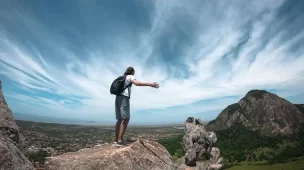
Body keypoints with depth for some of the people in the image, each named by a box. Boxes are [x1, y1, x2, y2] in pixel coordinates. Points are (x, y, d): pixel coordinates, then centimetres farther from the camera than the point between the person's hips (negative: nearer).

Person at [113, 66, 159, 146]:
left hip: (118, 98, 9)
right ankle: (120, 140, -20)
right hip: (124, 98, -9)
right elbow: (137, 83, -19)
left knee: (119, 119, 8)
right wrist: (150, 84, -27)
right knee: (126, 119, -12)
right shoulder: (130, 77, 4)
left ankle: (116, 140, 7)